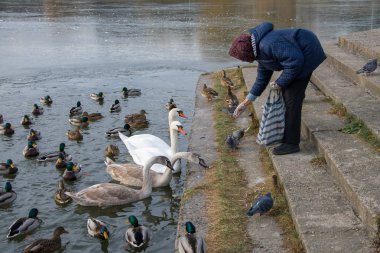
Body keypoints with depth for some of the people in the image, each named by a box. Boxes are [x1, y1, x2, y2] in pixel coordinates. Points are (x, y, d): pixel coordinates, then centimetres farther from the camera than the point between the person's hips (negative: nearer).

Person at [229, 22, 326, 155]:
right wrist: (245, 102, 16)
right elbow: (262, 78, 14)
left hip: (307, 53, -10)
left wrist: (280, 83, -16)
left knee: (291, 98, -8)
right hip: (299, 54, 10)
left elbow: (295, 60, -29)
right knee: (285, 93, 18)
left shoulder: (268, 45, -27)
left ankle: (291, 143, -1)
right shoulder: (260, 50, 6)